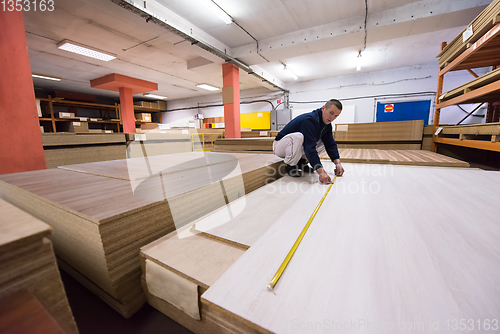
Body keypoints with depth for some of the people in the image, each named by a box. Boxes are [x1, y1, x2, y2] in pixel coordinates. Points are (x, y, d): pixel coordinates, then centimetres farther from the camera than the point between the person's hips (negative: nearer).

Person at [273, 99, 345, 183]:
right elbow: (309, 147, -37)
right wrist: (321, 171, -42)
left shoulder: (326, 124, 1)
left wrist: (337, 162, -12)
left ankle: (301, 161, 4)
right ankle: (289, 165, -17)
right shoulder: (309, 120, -28)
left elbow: (330, 144, 2)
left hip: (299, 147, 8)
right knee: (298, 136, -37)